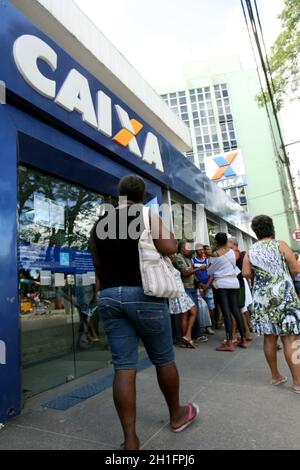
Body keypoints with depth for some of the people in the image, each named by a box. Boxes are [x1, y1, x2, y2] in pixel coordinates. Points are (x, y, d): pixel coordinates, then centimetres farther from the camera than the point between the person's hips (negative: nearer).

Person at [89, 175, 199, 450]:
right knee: (164, 359, 15)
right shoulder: (148, 216, -3)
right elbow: (170, 248, -13)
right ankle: (177, 415, 35)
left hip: (109, 298, 4)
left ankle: (130, 440, 12)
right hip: (144, 295, -4)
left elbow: (98, 267, 15)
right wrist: (165, 229, 6)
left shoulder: (99, 224, 12)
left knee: (124, 367, 7)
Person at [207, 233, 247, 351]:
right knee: (236, 310, 11)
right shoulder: (231, 251, 6)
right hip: (233, 282, 5)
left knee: (226, 312, -6)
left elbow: (210, 271, 2)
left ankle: (229, 343, -5)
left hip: (222, 284, -5)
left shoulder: (215, 254, -8)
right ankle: (243, 339, 17)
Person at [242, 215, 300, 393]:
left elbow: (246, 273, -5)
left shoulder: (250, 252, 4)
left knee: (270, 338, 10)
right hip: (284, 296, -3)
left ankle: (276, 376, 22)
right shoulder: (280, 245, -4)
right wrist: (282, 271, 13)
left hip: (262, 298, 3)